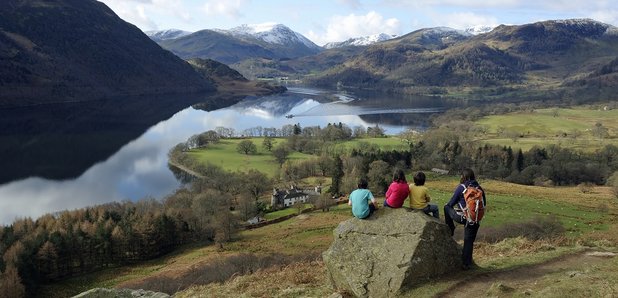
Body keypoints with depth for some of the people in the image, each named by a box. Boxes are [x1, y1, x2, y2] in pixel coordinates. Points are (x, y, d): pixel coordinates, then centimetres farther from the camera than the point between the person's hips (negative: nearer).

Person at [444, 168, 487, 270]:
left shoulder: (461, 187, -9)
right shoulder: (479, 188, 3)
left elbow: (451, 203, -3)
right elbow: (484, 203, 16)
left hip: (461, 217, -4)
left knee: (446, 207, 21)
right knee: (469, 242, 12)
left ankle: (450, 229, 26)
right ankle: (467, 264, 14)